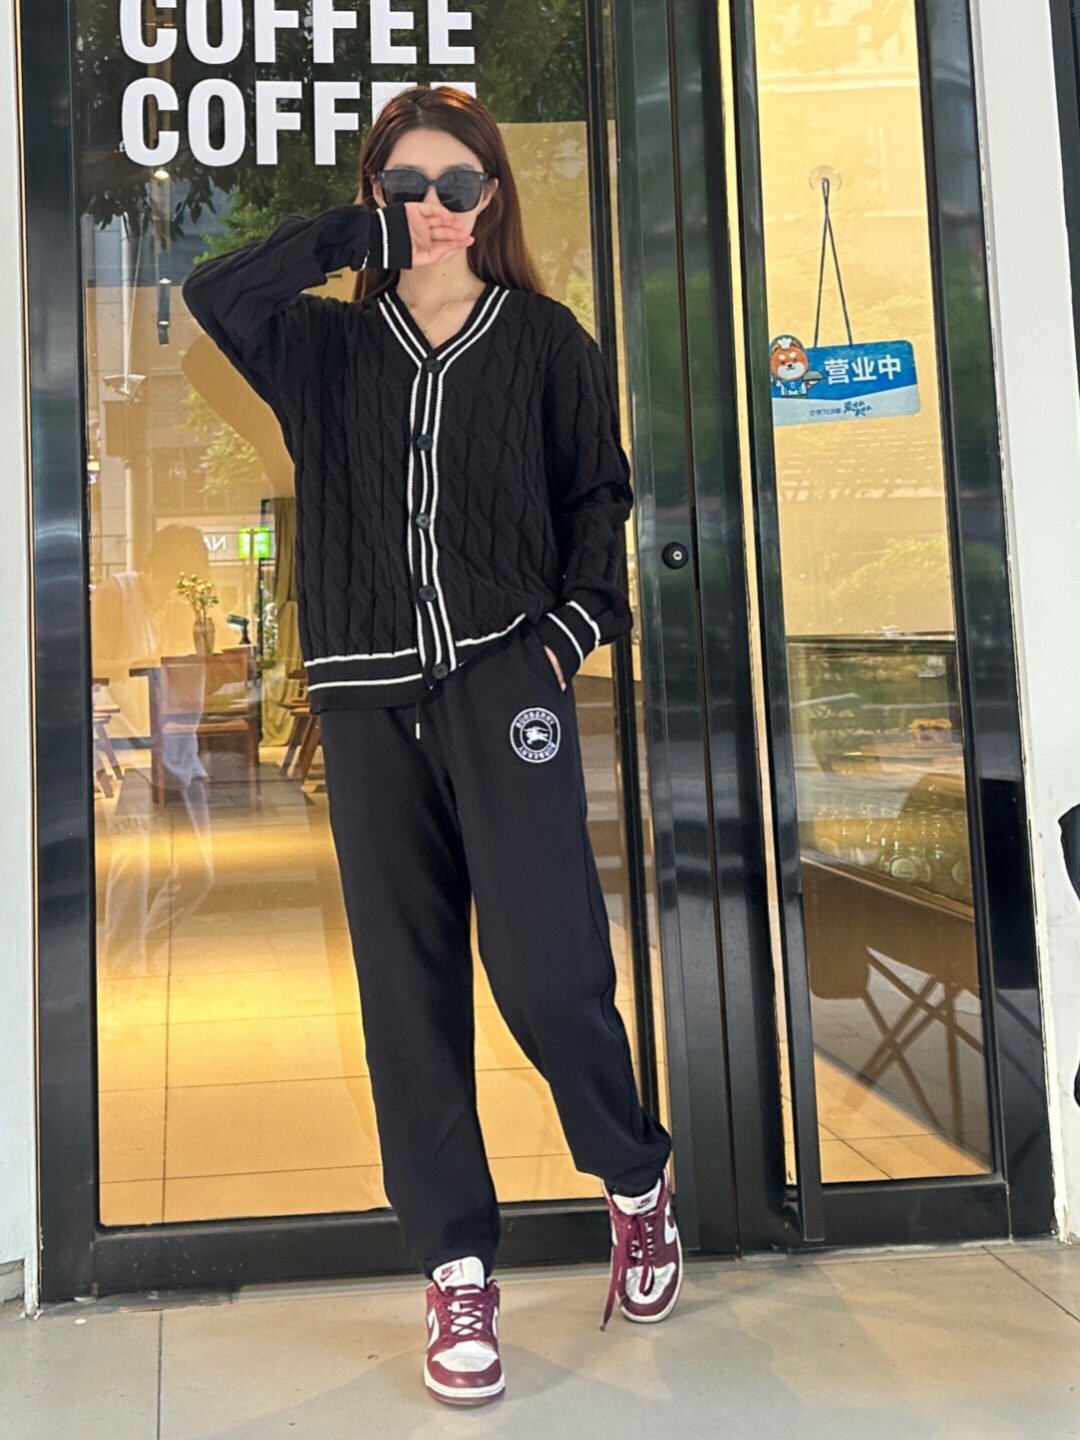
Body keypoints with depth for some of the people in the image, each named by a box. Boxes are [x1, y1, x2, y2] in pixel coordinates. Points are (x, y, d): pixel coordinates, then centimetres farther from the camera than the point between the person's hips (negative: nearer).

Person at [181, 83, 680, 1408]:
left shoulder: (544, 339, 10)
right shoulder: (326, 346, 14)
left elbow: (600, 496, 10)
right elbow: (212, 293, -1)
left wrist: (573, 626, -2)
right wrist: (345, 239, 2)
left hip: (503, 681, -2)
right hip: (370, 700, 3)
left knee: (547, 970, -11)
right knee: (409, 990, 3)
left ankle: (637, 1180, 19)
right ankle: (456, 1270, 15)